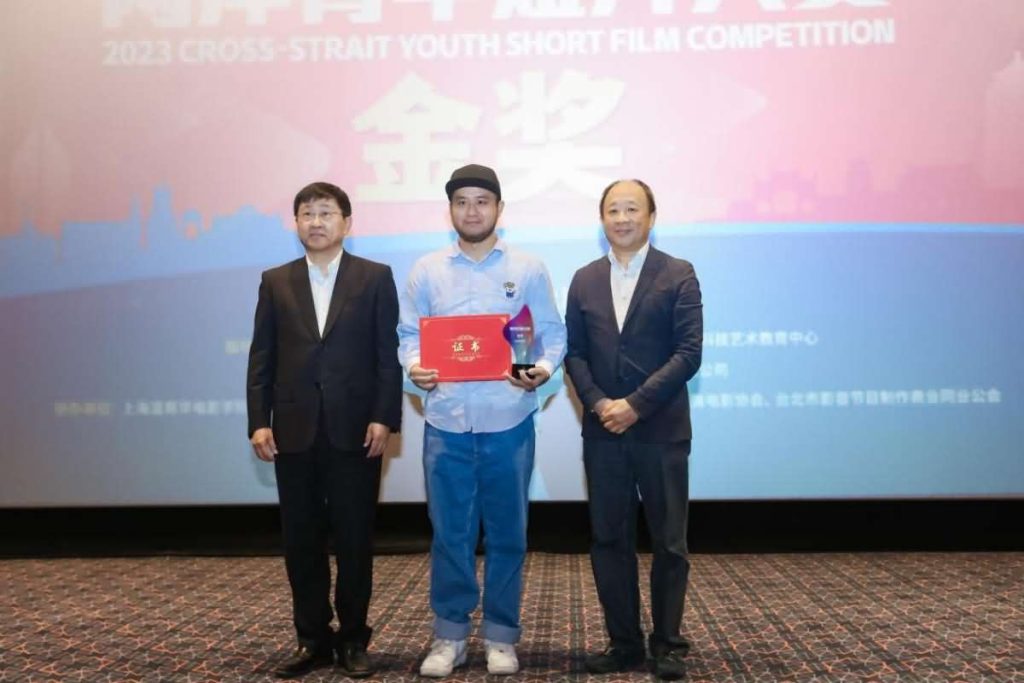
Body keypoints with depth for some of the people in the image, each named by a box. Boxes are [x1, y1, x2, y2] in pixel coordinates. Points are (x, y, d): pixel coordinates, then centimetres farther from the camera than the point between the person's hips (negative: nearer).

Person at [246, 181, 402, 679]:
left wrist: (384, 418, -10)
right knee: (301, 540, 8)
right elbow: (262, 358, 7)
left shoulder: (375, 278, 4)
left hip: (356, 430, -2)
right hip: (294, 431, 3)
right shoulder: (276, 282, 11)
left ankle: (353, 639, 18)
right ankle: (313, 639, 20)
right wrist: (258, 422, -1)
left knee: (354, 539, 4)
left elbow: (389, 355, -1)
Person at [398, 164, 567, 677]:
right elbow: (409, 334, 7)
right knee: (449, 533, 6)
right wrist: (414, 366, -14)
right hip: (446, 422, 1)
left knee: (507, 532, 8)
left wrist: (545, 368, -17)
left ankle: (501, 636, 21)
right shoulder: (426, 270, 7)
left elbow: (552, 332, 3)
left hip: (508, 422, 0)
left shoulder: (528, 269, 4)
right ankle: (449, 635, 19)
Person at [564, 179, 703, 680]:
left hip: (661, 430, -3)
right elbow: (574, 353, 8)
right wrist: (597, 402, -9)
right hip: (602, 431, 3)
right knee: (609, 540, 7)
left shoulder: (678, 275, -1)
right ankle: (624, 642, 20)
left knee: (669, 542, 5)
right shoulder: (585, 280, 11)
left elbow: (689, 352, -9)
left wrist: (636, 404, -15)